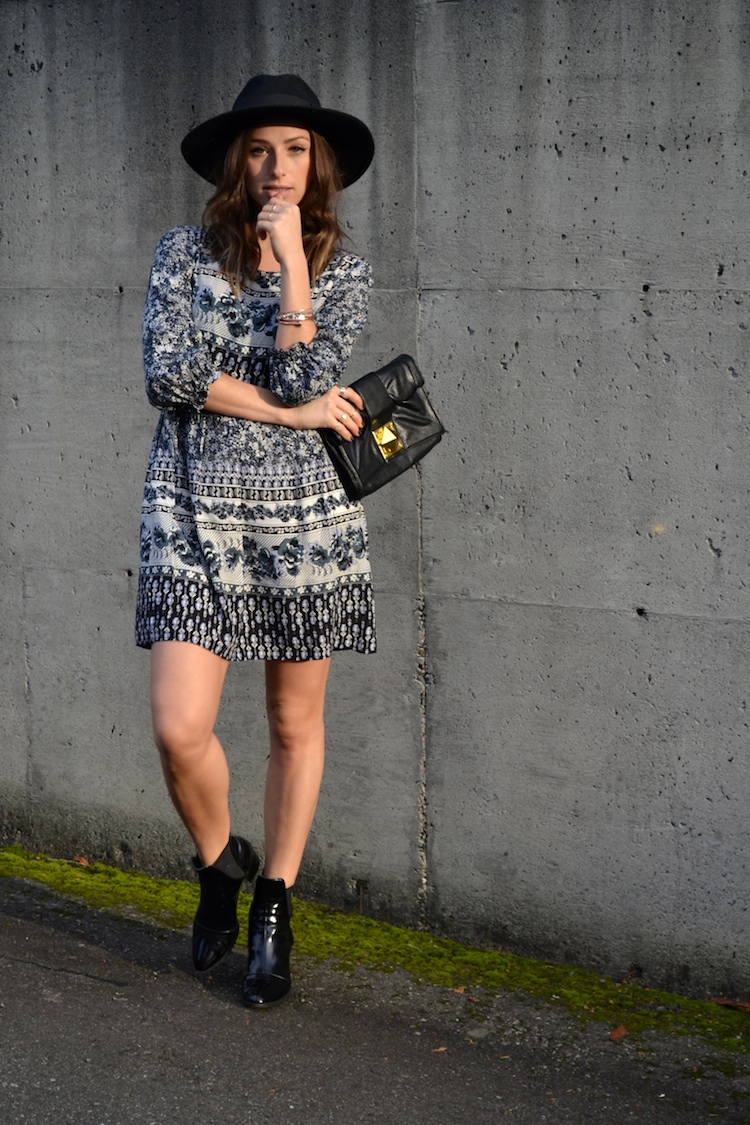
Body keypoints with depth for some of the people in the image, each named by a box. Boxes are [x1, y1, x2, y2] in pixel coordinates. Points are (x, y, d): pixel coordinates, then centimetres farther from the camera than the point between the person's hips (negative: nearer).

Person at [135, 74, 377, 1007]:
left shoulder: (342, 270, 3)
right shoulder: (185, 253, 2)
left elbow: (306, 379, -12)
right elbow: (166, 372, -11)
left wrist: (290, 261, -12)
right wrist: (290, 411, -12)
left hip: (304, 514, 1)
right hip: (195, 511, -1)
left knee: (295, 725, 8)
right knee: (179, 728, -11)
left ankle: (273, 912, 25)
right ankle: (218, 867, 20)